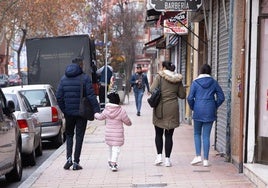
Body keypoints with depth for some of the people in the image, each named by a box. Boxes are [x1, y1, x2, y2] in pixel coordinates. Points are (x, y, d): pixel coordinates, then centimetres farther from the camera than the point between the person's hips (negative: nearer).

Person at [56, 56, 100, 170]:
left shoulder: (64, 78, 5)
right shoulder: (84, 78, -8)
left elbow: (59, 96, 1)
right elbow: (91, 96, -14)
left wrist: (64, 110, 9)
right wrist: (96, 110, -12)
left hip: (69, 113, 3)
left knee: (69, 135, 17)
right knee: (79, 136, 4)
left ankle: (69, 157, -2)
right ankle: (76, 162, 3)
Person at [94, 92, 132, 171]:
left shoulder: (106, 110, -2)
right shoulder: (121, 111, -14)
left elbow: (101, 117, 17)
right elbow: (128, 122, -6)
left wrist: (96, 114, 40)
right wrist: (130, 123, 19)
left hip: (108, 133, 4)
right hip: (118, 134, -4)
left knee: (111, 147, 20)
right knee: (116, 148, -4)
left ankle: (110, 161, 31)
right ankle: (113, 163, -16)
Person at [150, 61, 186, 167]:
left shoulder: (159, 76, -5)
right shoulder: (178, 79, 4)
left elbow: (152, 90, -14)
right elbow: (182, 95, 6)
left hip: (160, 109, -2)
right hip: (172, 109, 2)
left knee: (159, 134, 12)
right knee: (169, 135, 6)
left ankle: (159, 155, 3)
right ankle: (167, 159, 5)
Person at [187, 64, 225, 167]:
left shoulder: (195, 83, -2)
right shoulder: (214, 83, 4)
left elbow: (190, 98, -7)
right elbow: (221, 97, 3)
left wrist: (193, 108, 8)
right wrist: (215, 107, 14)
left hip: (198, 112, -1)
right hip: (210, 112, 1)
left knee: (197, 133, 14)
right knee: (206, 135, 5)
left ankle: (198, 156, 2)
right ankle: (206, 160, 3)